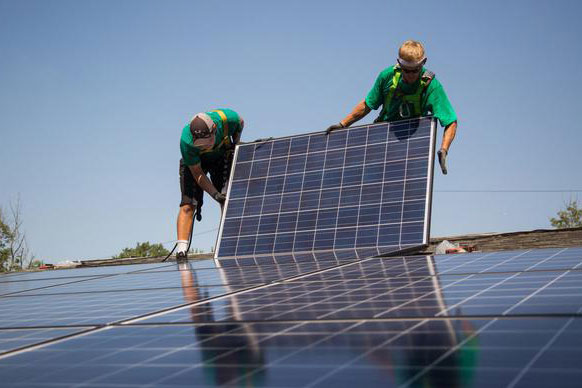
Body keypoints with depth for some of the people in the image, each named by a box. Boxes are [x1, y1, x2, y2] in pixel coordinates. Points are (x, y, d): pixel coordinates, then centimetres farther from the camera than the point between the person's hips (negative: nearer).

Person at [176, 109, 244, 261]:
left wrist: (235, 144, -10)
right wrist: (215, 194, -33)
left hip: (222, 157, 2)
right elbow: (197, 173, -27)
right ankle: (181, 248, -21)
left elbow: (240, 123, -5)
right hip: (194, 163, -2)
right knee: (188, 204, -16)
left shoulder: (227, 118, -34)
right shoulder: (186, 141, -38)